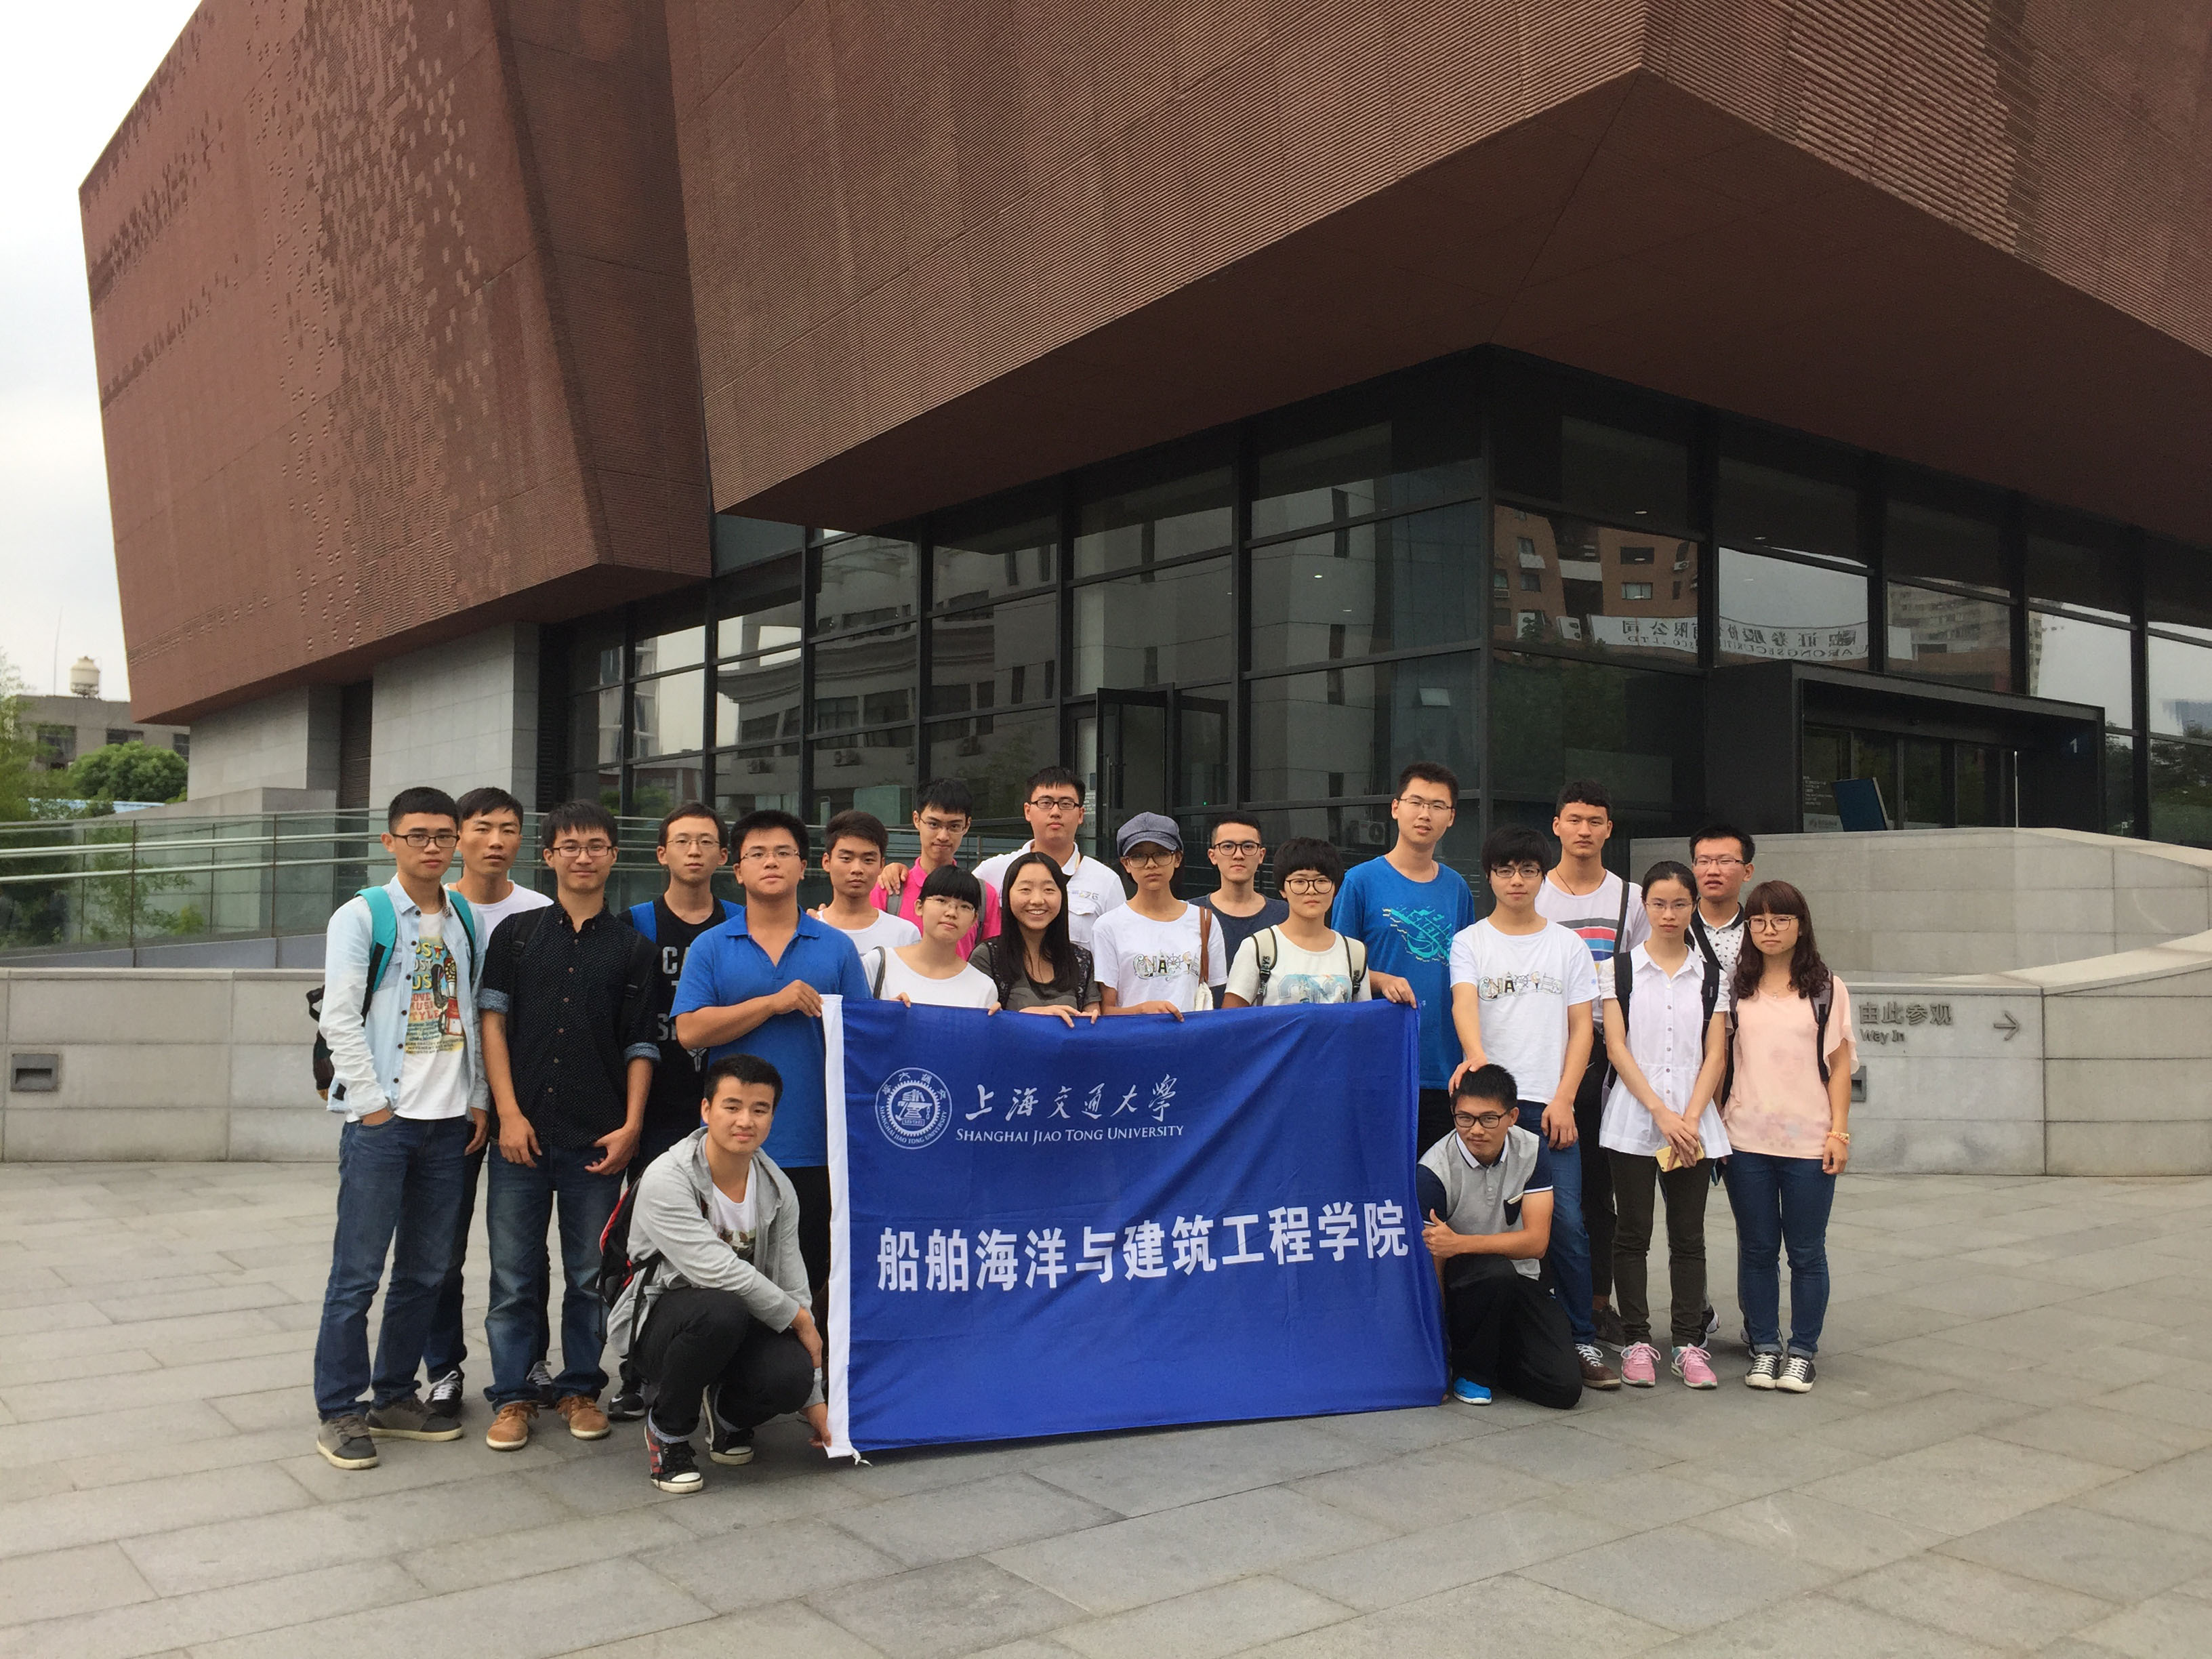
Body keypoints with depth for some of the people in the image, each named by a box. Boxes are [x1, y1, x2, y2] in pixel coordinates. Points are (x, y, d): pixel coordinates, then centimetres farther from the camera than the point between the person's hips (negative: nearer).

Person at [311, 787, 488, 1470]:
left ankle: (395, 1396, 24)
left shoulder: (465, 920, 12)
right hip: (381, 1120, -5)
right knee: (358, 1270, -1)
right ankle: (338, 1410, 11)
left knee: (427, 1270, 11)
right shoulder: (363, 915, -3)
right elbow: (338, 1016, -9)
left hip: (448, 1121, 5)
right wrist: (375, 1104, -12)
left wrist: (478, 1101, 7)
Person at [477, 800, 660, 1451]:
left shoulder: (632, 947, 7)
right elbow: (493, 1022, 3)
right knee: (514, 1275, 5)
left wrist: (630, 1126, -4)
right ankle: (512, 1396, 17)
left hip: (598, 1139, 0)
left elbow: (641, 1045, 6)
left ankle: (580, 1388, 22)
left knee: (590, 1275, 8)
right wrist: (509, 1114, -6)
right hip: (523, 1133, 0)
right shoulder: (517, 933, 7)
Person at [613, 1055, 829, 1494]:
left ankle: (728, 1413, 11)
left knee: (792, 1375, -28)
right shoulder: (666, 1179, -20)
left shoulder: (777, 1189, -1)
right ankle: (668, 1432, -9)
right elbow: (715, 1271, -27)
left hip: (738, 1324, 4)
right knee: (720, 1309, -38)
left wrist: (813, 1398, 3)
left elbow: (793, 1287, 3)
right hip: (658, 1321, -4)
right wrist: (797, 1318, -16)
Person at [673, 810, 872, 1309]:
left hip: (816, 1149, 0)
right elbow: (690, 1030, -6)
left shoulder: (837, 948, 8)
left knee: (815, 1278, 6)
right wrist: (773, 1003, -12)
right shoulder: (710, 949, 7)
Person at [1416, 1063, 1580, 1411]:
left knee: (1564, 1388, -17)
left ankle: (1490, 1353, 14)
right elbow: (1432, 1266, -15)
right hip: (1461, 1287, -3)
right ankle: (1470, 1369, -9)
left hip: (1520, 1285, 3)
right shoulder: (1435, 1171, -18)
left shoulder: (1532, 1150, -6)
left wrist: (1460, 1244, -29)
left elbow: (1536, 1241, -14)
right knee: (1495, 1271, -37)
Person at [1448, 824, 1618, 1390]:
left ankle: (1583, 1341, 5)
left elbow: (1581, 1028, 8)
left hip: (1549, 1105, 1)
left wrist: (1563, 1100, -3)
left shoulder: (1567, 945, 11)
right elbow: (1464, 1003, -12)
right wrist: (1476, 1056, -33)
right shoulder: (1469, 943, 6)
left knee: (1567, 1223, -6)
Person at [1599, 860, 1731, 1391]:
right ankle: (1637, 1341, 10)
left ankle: (1689, 1341, 12)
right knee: (1633, 1233, 3)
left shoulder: (1711, 977, 8)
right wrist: (1661, 1113, -12)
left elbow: (1715, 1055, 3)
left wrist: (1689, 1119, -10)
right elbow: (1617, 1048, -4)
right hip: (1633, 1120, -1)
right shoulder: (1620, 969, 2)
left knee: (1689, 1235, 5)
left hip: (1693, 1123, 2)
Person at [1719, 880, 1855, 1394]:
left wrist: (1839, 1131, -3)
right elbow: (1719, 1059, 8)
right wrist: (1715, 1126, 2)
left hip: (1809, 1141, -1)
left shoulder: (1826, 989, 5)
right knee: (1757, 1249, 7)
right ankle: (1764, 1348, 18)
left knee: (1806, 1252, 5)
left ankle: (1801, 1352, 16)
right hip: (1746, 1140, 1)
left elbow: (1840, 1065, 4)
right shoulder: (1735, 988, 8)